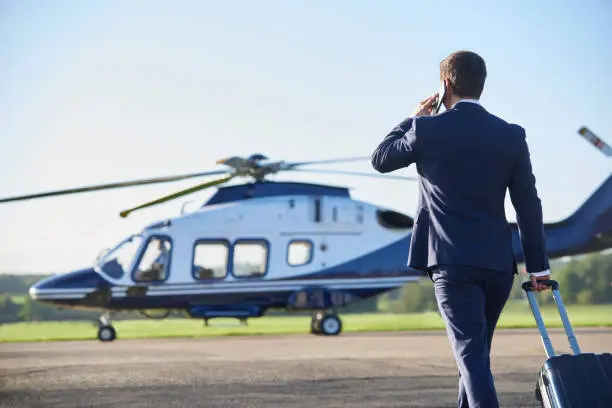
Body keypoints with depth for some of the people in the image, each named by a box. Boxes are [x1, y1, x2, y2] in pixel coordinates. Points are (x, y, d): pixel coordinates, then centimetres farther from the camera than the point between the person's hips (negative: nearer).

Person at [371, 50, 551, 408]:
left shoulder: (428, 129, -6)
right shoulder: (512, 135, 2)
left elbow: (380, 160, 11)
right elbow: (529, 205, 3)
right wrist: (538, 266, 8)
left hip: (452, 261, -4)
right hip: (498, 261, 4)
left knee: (472, 353, -10)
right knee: (477, 351, 20)